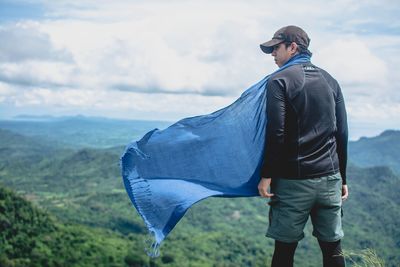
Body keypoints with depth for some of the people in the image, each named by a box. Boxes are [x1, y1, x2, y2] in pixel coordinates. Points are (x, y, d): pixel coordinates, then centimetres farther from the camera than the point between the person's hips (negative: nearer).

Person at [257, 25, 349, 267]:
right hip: (330, 179, 5)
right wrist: (342, 178, 17)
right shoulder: (330, 81, 12)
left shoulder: (280, 81, -4)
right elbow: (342, 134, 12)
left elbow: (276, 133, -13)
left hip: (293, 180, -5)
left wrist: (267, 175, -6)